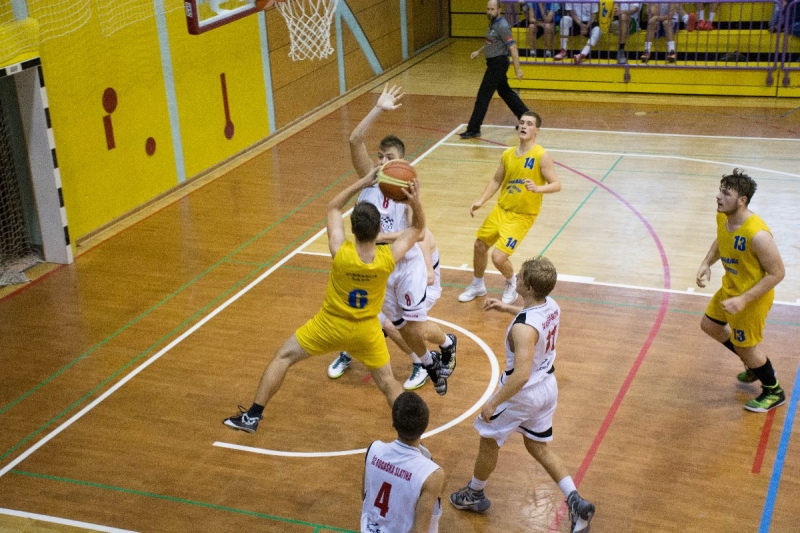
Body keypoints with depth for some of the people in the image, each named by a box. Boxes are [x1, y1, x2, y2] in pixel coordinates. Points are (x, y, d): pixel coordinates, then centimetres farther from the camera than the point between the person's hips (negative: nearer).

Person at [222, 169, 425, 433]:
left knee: (283, 357, 15)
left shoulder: (340, 253, -29)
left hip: (330, 324, -1)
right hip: (365, 331, 1)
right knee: (387, 381, 19)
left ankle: (252, 417, 18)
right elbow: (418, 229, -7)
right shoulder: (388, 258, -25)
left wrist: (363, 182, -13)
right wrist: (415, 202, -26)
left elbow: (333, 207, -11)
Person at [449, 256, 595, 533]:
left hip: (522, 392, -8)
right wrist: (507, 307, 17)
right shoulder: (551, 305, -8)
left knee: (489, 441, 18)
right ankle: (576, 502, 13)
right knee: (538, 446, 22)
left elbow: (521, 375, -36)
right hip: (547, 385, 8)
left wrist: (493, 402, -25)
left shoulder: (523, 328, -34)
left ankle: (474, 495, 39)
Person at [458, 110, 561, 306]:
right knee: (479, 246, 16)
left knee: (498, 257, -14)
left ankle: (512, 284, 19)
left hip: (522, 216, -6)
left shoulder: (541, 157, -16)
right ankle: (477, 285, 41)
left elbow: (556, 185, -17)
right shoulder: (508, 154, 2)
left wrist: (537, 188, -36)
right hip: (501, 209, 6)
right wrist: (481, 201, 3)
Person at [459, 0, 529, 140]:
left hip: (498, 64, -10)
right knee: (505, 92, 20)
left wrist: (517, 69, -24)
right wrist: (478, 51, 25)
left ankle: (473, 130, 0)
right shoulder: (493, 23, 9)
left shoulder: (502, 26, -19)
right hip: (494, 63, 10)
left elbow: (513, 48, -22)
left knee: (483, 96, -6)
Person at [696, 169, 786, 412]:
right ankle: (755, 365, 45)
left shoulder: (757, 234, -36)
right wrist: (706, 263, -5)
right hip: (730, 288, 9)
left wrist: (744, 300, -29)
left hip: (753, 297, -9)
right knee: (710, 325, 25)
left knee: (745, 345, 8)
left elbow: (777, 273, -27)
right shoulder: (722, 217, -12)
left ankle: (773, 392, 35)